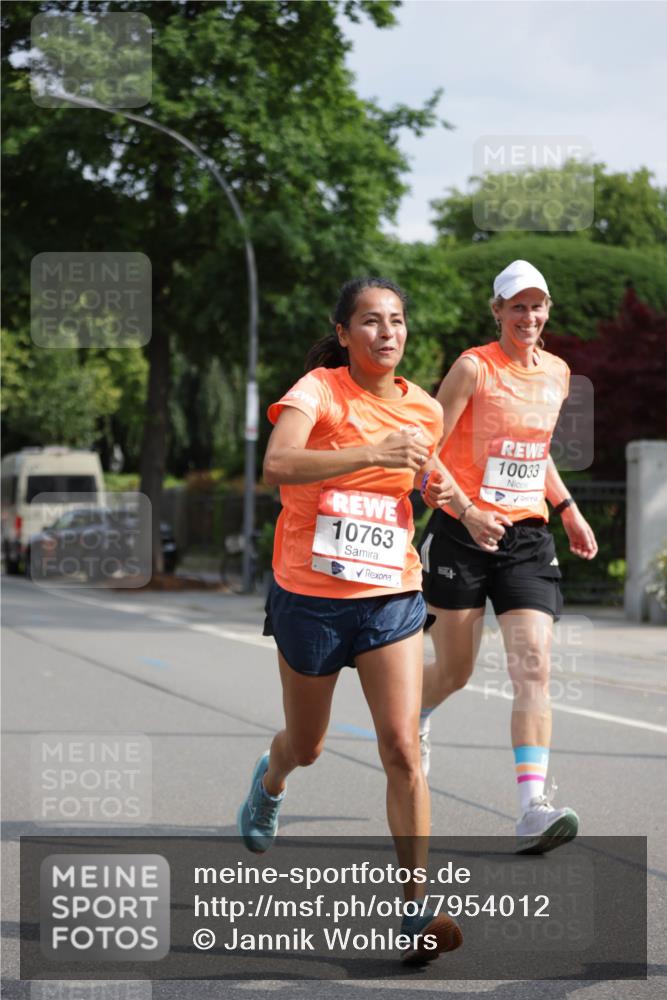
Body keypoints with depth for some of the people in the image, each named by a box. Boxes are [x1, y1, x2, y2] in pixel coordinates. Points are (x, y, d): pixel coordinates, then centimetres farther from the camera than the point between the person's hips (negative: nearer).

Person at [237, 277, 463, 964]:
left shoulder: (424, 410, 2)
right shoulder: (319, 390, -12)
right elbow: (277, 465, -32)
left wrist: (438, 491, 2)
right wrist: (373, 453, -41)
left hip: (391, 597, 2)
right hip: (309, 597, -2)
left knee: (402, 750, -11)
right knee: (306, 745, 16)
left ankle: (416, 913, -8)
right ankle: (269, 780, 55)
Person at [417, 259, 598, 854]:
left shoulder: (557, 373, 10)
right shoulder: (474, 368, -8)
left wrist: (568, 510, 17)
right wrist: (466, 511, -23)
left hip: (528, 538, 4)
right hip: (463, 534, -4)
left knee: (533, 666, -13)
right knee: (455, 671, 8)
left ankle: (533, 810, -20)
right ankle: (413, 720, 44)